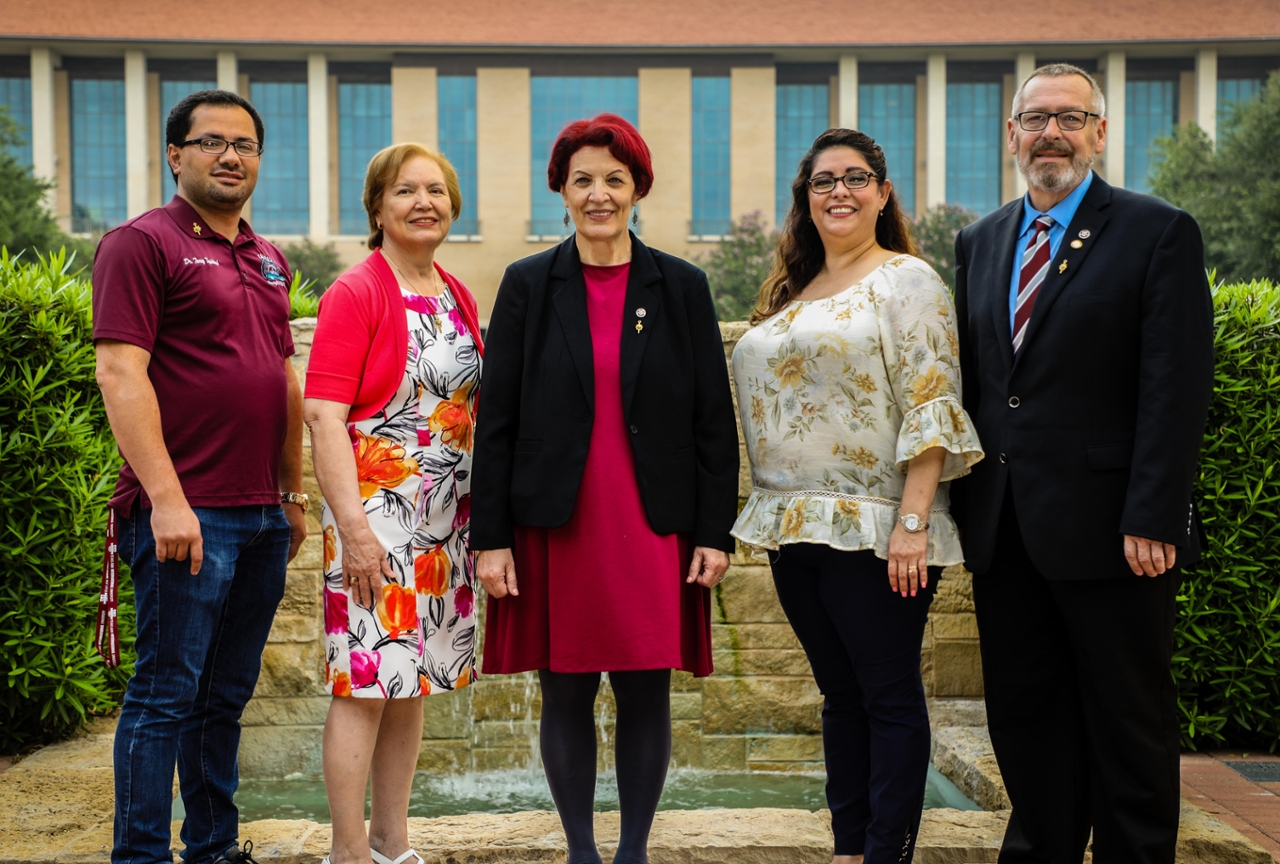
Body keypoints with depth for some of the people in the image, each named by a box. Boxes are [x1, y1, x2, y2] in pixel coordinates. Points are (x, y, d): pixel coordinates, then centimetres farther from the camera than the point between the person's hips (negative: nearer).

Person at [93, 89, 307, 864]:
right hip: (186, 513, -7)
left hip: (262, 516, 7)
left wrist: (294, 494, 18)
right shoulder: (143, 243, -5)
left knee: (228, 695, 14)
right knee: (166, 694, -2)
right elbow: (121, 374, -14)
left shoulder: (267, 261, 18)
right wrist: (165, 498, -20)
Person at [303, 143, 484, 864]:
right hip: (376, 518, -7)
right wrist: (352, 526, -21)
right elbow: (324, 417, -15)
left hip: (446, 521, 7)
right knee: (367, 682, -4)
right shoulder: (356, 294, -9)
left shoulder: (458, 297, 12)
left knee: (413, 683, 13)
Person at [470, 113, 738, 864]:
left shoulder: (683, 287, 4)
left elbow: (714, 420, 4)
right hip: (556, 527, 0)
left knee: (647, 693, 4)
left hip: (655, 527, 0)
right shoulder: (528, 286, 4)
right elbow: (497, 422, 2)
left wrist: (716, 531, -1)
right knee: (566, 695, 6)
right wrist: (492, 536, -3)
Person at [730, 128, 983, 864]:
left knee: (889, 697, 0)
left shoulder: (907, 280, -4)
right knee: (840, 694, 13)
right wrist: (772, 519, 12)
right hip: (798, 527, 7)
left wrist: (913, 522, -20)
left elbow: (930, 408, -12)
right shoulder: (790, 294, 16)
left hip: (874, 529, -7)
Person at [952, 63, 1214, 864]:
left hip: (1109, 528, -5)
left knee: (1130, 724, 6)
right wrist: (965, 498, 7)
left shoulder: (1160, 233, -3)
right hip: (1005, 528, 6)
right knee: (1025, 716, 12)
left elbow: (1177, 388, -10)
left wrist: (1152, 519, -17)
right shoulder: (981, 242, 14)